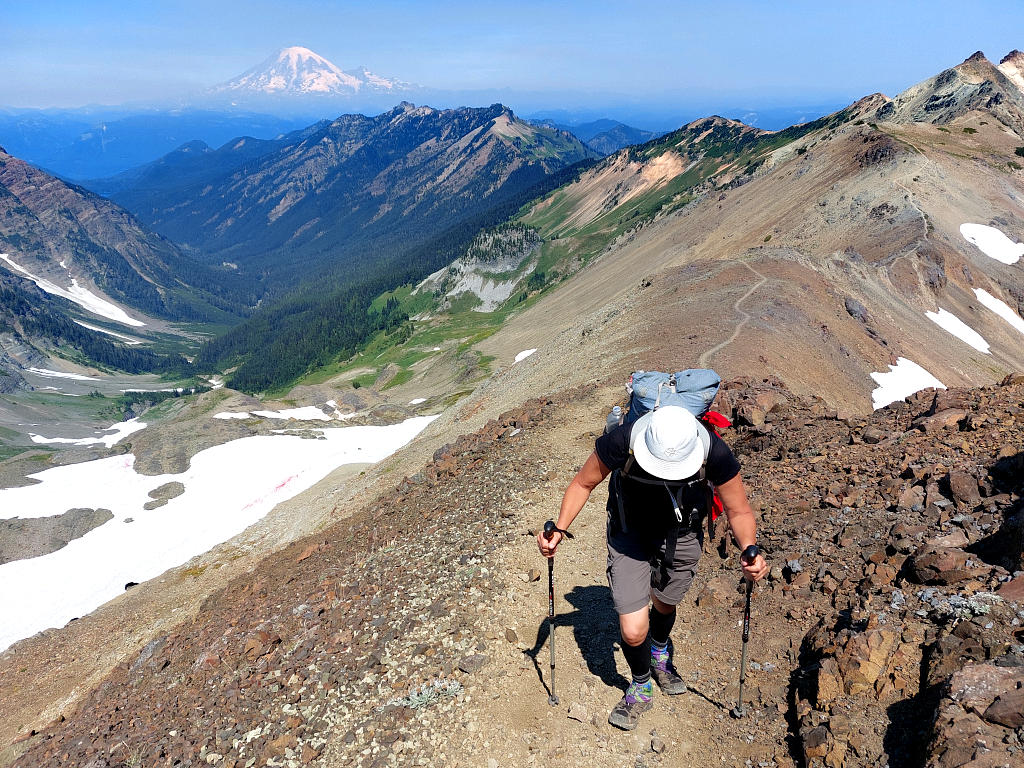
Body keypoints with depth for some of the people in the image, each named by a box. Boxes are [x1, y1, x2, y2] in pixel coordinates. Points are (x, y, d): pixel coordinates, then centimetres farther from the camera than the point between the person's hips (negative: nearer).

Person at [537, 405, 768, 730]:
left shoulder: (714, 453, -32)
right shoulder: (621, 441, -36)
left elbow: (739, 511, -15)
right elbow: (583, 483, -16)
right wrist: (559, 528, -29)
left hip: (681, 537, 2)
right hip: (630, 535, -1)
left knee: (664, 605, 26)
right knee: (632, 630, -8)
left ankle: (660, 655, 63)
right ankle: (641, 687, 28)